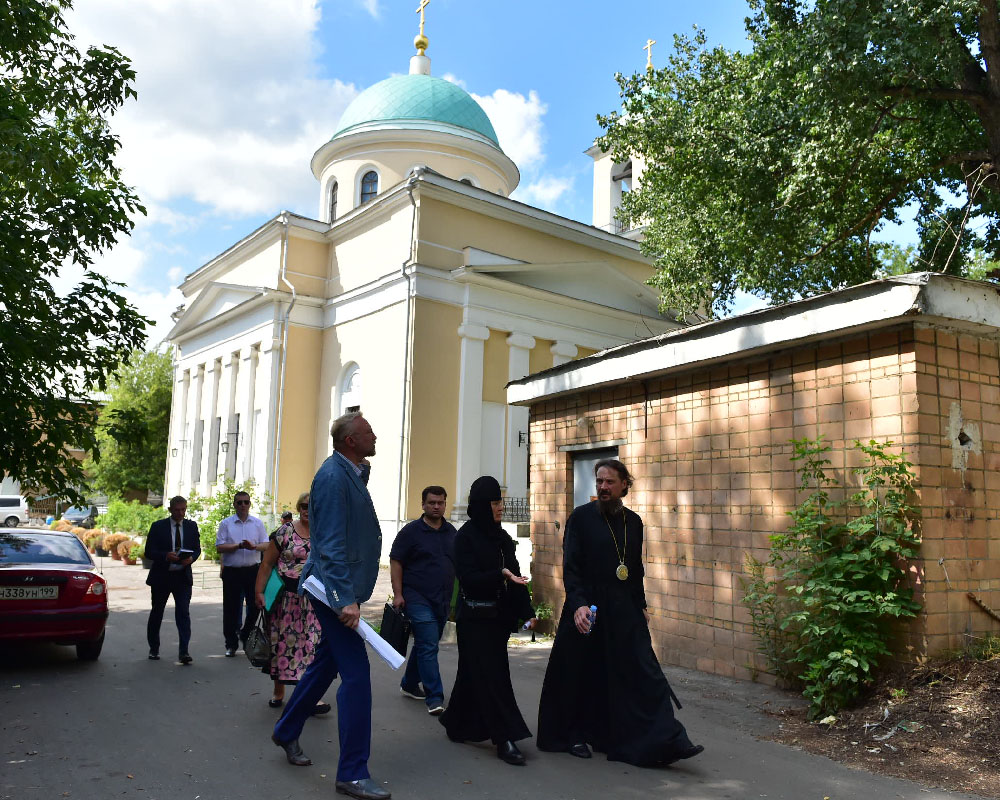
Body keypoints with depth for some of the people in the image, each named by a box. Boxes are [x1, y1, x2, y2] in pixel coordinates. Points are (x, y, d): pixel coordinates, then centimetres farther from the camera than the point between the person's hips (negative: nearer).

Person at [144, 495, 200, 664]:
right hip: (161, 576, 0)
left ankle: (183, 652, -10)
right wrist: (166, 556, -23)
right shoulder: (158, 526, -2)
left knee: (183, 613, -9)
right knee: (156, 613, 14)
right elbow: (149, 552, -5)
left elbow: (197, 549, 8)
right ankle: (154, 649, 31)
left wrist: (191, 558, -14)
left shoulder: (192, 526, 6)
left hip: (183, 576, 0)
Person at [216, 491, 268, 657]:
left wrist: (253, 546, -15)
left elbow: (266, 545, 5)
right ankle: (231, 644, 16)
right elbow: (220, 547, -4)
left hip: (253, 570, 1)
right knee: (231, 608, 4)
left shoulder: (257, 523, 9)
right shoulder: (226, 523, 3)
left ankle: (245, 635, 25)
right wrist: (239, 546, -15)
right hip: (232, 571, -1)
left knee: (255, 605, 1)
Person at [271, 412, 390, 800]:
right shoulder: (333, 476, -18)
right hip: (336, 589, -10)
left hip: (342, 589, 10)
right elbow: (331, 543, -24)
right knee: (356, 674, -7)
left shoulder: (349, 474, 13)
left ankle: (286, 732, 39)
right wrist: (346, 598, -28)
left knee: (328, 663, 21)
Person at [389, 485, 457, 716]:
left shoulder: (451, 532, 11)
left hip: (443, 600, 6)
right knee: (428, 647, -10)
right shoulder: (411, 531, -6)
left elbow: (459, 564, 18)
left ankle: (409, 684, 33)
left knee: (425, 645, 16)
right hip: (418, 599, -6)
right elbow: (396, 562, -7)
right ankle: (434, 698, -7)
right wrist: (398, 594, -13)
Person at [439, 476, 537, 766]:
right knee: (492, 676, -6)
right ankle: (504, 739, -3)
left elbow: (515, 574, 11)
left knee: (474, 674, 15)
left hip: (498, 616, 6)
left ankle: (459, 725, 30)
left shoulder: (502, 536, 10)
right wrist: (500, 575, -31)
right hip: (475, 618, -6)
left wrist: (527, 611, 4)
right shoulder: (466, 536, -10)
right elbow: (468, 578, -16)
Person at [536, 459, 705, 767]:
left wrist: (641, 605, 14)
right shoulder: (581, 517, -5)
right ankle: (575, 736, 25)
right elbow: (571, 566, -10)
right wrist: (578, 604, -21)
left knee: (642, 673, -3)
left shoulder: (633, 521, 9)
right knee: (582, 677, 7)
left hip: (625, 611, 3)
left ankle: (666, 741, -2)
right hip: (588, 608, -3)